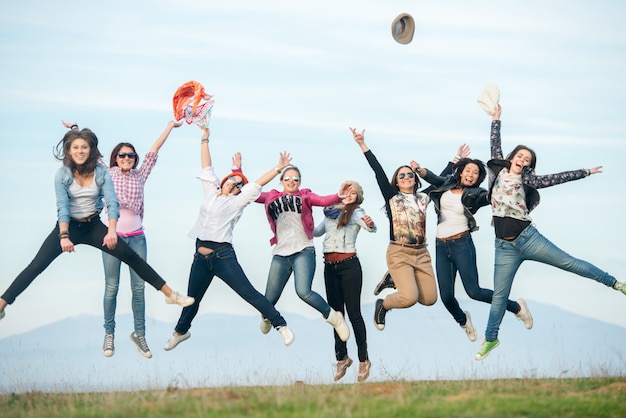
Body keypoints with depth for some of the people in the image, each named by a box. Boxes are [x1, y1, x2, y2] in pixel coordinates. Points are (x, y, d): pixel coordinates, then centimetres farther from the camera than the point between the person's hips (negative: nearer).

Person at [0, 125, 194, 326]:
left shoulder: (101, 172, -11)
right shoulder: (62, 174, -13)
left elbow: (112, 203, -18)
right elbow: (62, 207, -21)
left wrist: (112, 231, -35)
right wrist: (64, 236, -36)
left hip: (94, 226, 1)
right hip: (69, 226, -1)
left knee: (131, 257, -7)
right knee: (36, 266, -13)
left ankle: (169, 293, -2)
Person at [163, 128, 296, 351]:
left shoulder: (237, 202, 2)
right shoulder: (211, 192, 14)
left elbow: (258, 184, -6)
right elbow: (207, 166, 18)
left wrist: (278, 168, -13)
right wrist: (205, 139, 18)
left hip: (223, 255, -5)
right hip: (200, 257, 5)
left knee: (249, 293, -9)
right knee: (192, 299, 18)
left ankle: (281, 325, -5)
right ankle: (180, 331, 38)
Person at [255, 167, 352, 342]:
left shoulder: (305, 196, 5)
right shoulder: (272, 197, 12)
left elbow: (324, 200, -12)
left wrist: (339, 195, -33)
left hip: (303, 252, -3)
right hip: (280, 255, 3)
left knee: (303, 291, -25)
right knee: (270, 299, 8)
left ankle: (333, 317, -3)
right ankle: (266, 317, 45)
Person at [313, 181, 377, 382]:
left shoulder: (356, 212, -2)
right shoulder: (330, 212, 14)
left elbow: (371, 228, -22)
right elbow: (317, 231, 30)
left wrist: (370, 224, -44)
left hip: (349, 265, -5)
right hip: (330, 266, 5)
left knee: (353, 312, -6)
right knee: (336, 313, 7)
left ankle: (363, 360, 0)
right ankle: (342, 357, 16)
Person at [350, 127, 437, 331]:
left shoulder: (423, 198, 13)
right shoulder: (392, 197, 4)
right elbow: (378, 170, -2)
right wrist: (362, 145, -8)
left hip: (421, 253, 5)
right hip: (399, 253, -5)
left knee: (429, 299, -1)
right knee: (410, 298, -21)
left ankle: (400, 283, 27)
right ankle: (383, 304, 11)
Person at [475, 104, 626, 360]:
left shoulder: (527, 181, 3)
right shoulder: (500, 171, 7)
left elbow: (557, 178, 7)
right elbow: (495, 145, 13)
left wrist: (585, 173, 10)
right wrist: (496, 119, 14)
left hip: (528, 238, -1)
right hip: (505, 247, 1)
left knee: (570, 263, 2)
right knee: (499, 295, 4)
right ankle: (490, 339, 16)